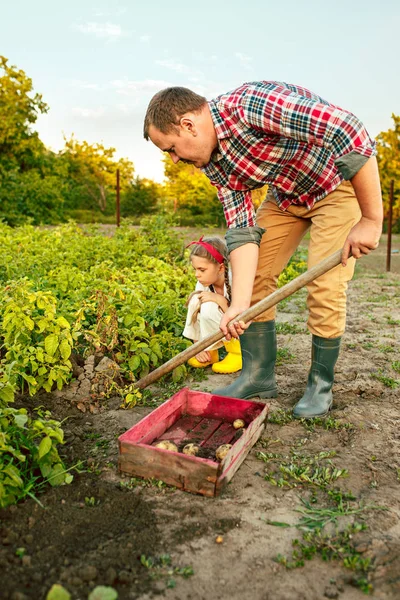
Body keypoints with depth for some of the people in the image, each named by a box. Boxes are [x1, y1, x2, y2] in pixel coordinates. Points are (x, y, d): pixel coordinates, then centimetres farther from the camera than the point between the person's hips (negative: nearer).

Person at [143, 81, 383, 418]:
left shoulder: (252, 104, -32)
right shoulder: (214, 163, -7)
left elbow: (352, 133, -33)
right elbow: (242, 231, -11)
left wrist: (372, 220, -31)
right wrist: (239, 304, -21)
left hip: (343, 182, -7)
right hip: (288, 194, 7)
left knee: (325, 287, -13)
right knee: (253, 274, -1)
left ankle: (321, 384, 9)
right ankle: (258, 376, 11)